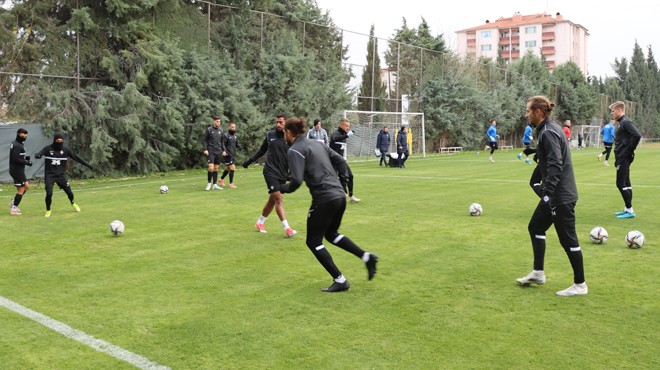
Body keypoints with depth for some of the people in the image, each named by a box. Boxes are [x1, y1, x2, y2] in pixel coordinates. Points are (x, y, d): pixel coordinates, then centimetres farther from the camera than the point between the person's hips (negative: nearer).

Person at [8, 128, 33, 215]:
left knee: (26, 186, 18)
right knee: (21, 190, -2)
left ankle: (13, 203, 23)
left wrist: (25, 157, 5)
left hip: (17, 170, 10)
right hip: (17, 170, -10)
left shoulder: (15, 144, 14)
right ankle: (13, 209, 4)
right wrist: (27, 162, -16)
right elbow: (16, 159, -24)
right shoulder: (17, 146, -18)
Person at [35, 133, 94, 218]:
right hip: (49, 175, -2)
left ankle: (73, 203, 38)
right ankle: (48, 210, 12)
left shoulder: (65, 150, -1)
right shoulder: (48, 149, -6)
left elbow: (76, 157, 1)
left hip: (61, 175, 2)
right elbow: (39, 153, -20)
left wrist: (87, 165, -1)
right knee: (49, 193, -13)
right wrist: (37, 155, -46)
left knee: (69, 192, 3)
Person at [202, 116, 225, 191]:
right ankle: (209, 183, 1)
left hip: (218, 152, 5)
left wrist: (223, 150, 9)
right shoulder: (209, 129, -3)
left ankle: (215, 184, 13)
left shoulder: (221, 130, 10)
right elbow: (204, 140, -2)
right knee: (211, 168, -14)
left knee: (216, 168, 7)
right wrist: (205, 149, -12)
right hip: (210, 152, -5)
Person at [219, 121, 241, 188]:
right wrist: (225, 151, -30)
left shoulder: (235, 135, 14)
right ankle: (231, 183, -5)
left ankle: (221, 179, 38)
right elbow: (222, 144, -14)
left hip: (233, 155, 8)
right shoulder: (225, 135, -9)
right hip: (228, 155, -8)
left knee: (228, 168, 18)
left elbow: (237, 144, 18)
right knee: (232, 168, -12)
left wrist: (239, 146, -5)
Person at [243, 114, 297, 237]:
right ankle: (287, 228, -13)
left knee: (272, 200, 11)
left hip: (282, 174, 2)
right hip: (270, 171, -2)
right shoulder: (270, 135, 1)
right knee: (278, 198, -12)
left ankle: (260, 222, 32)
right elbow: (262, 150, 16)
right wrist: (249, 161, 16)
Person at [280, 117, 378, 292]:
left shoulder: (294, 150, -7)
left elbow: (296, 180, -17)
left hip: (324, 199, -8)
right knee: (331, 234, 27)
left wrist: (283, 188, 2)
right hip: (340, 195, 8)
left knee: (313, 242, 8)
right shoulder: (316, 143, 17)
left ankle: (340, 281, 7)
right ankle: (366, 256, 14)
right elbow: (340, 160, 18)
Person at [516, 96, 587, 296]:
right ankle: (538, 273, 28)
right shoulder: (545, 130, 12)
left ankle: (580, 285, 12)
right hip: (554, 194, 11)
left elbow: (555, 165, -28)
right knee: (535, 227, 18)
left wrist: (547, 193, -33)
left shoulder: (548, 133, -19)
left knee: (568, 239, -1)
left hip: (561, 196, -11)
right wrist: (536, 181, 28)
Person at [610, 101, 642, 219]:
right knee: (625, 183, 14)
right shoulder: (622, 122, 13)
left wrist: (630, 150, -17)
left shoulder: (626, 122, -16)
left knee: (621, 184, -7)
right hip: (622, 158, 10)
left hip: (623, 158, -10)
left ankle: (629, 210, -2)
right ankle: (628, 209, 21)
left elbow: (637, 136, -26)